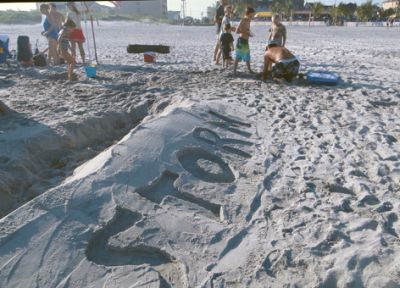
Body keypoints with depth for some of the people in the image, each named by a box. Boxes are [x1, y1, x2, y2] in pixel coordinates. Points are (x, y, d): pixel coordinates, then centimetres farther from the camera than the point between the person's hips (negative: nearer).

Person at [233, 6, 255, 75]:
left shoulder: (248, 21, 11)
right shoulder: (242, 21, -14)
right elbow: (237, 31, -21)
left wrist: (249, 33, 4)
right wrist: (246, 32, -21)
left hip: (246, 41, 9)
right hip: (241, 40, -9)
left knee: (247, 56, 16)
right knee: (238, 57, -6)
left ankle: (250, 70, 26)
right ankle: (234, 70, -1)